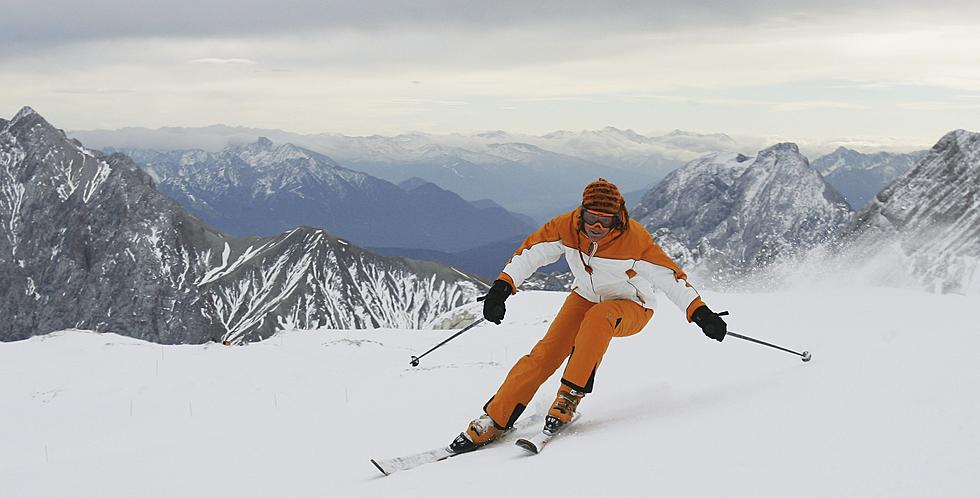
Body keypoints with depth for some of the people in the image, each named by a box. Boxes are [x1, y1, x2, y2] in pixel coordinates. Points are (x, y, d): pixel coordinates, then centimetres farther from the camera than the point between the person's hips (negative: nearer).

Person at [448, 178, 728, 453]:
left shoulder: (633, 238, -29)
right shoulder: (566, 226, -20)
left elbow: (669, 275, -25)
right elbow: (530, 252, -8)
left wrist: (700, 313, -32)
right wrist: (502, 287, -17)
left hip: (630, 307, -3)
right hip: (585, 297, 3)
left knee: (598, 317, -38)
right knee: (545, 355, -14)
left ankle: (570, 395, -28)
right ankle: (494, 422, -6)